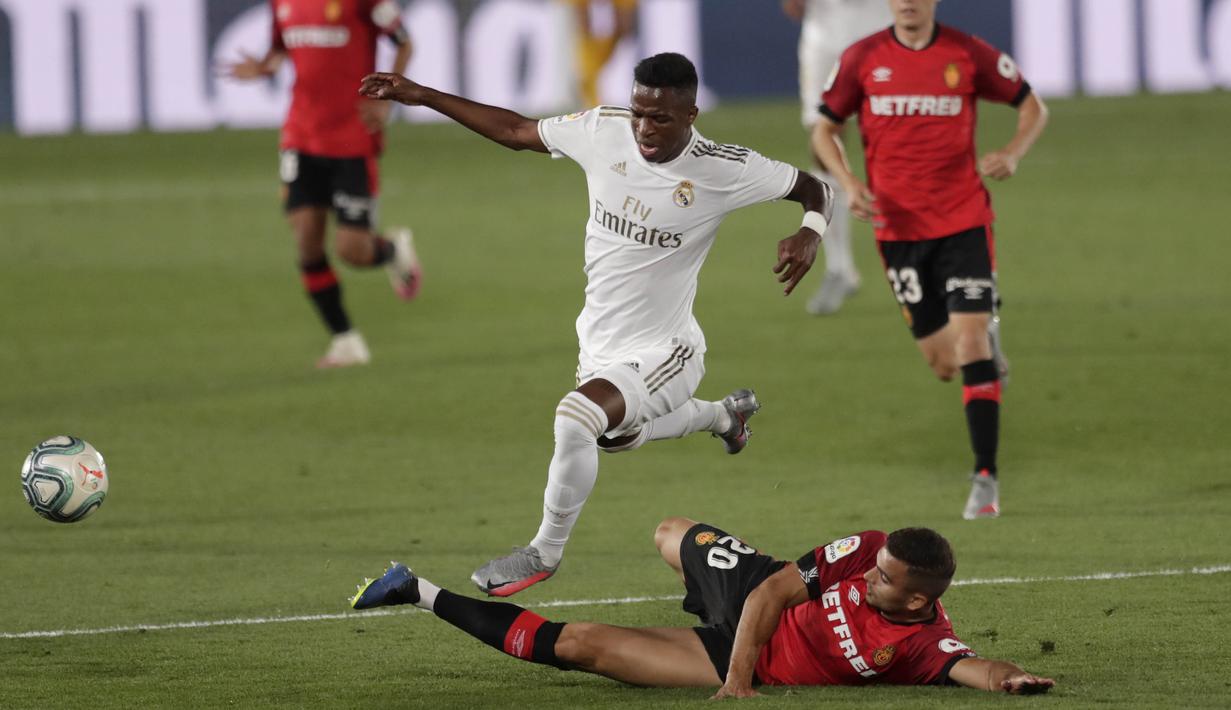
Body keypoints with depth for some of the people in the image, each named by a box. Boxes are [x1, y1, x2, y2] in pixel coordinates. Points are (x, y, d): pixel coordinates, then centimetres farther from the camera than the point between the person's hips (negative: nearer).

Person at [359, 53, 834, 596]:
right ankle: (724, 414, 58)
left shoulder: (723, 171, -21)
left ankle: (545, 552, -7)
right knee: (617, 436, 30)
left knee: (577, 418, -30)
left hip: (660, 350, -7)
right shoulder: (603, 131, -11)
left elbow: (813, 188, -8)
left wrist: (809, 234, -30)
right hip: (600, 343, 7)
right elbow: (516, 131, 4)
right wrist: (421, 97, 3)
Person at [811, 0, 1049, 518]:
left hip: (964, 222, -2)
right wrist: (848, 184, -9)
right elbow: (825, 129, 10)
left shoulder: (968, 54, -3)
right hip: (898, 225, 2)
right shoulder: (862, 59, 0)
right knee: (942, 361, 6)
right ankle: (987, 340, 43)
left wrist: (1013, 153, -12)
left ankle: (985, 478, -11)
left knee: (969, 346, -14)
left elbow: (1032, 106, 8)